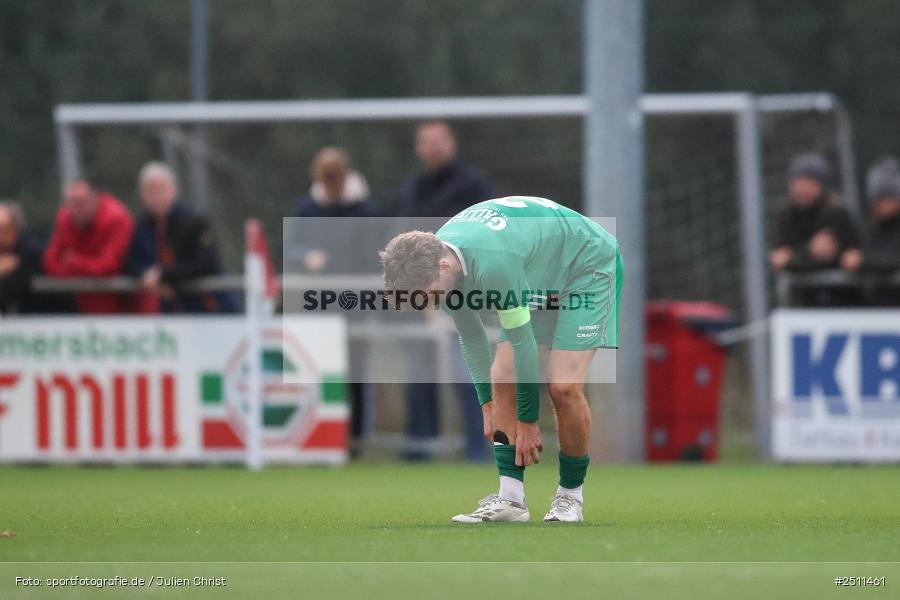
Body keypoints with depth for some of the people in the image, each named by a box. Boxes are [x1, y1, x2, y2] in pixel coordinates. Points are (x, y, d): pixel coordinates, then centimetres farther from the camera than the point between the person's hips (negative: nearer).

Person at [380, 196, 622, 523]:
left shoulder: (492, 264, -40)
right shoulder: (435, 256, -14)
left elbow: (523, 342, -31)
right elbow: (470, 335, 2)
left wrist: (527, 423, -22)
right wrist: (488, 405, 3)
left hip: (587, 267, -8)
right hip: (541, 279, 8)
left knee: (564, 387, -19)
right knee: (502, 380, -6)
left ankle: (571, 497, -2)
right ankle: (511, 498, -5)